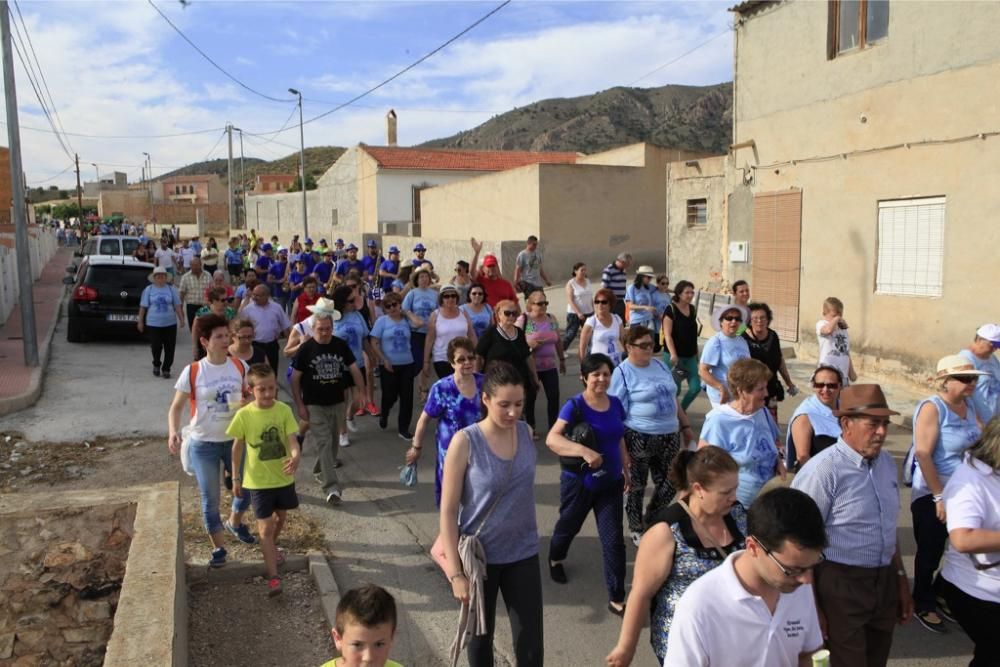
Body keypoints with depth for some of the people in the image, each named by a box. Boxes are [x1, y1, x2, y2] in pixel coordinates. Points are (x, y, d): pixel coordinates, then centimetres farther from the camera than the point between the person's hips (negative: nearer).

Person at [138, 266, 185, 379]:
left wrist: (181, 319, 3)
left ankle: (166, 369, 13)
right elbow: (143, 307, 5)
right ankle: (156, 365, 27)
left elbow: (177, 306, 9)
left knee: (170, 348, 1)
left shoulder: (171, 289, 7)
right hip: (153, 324, -1)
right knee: (156, 346, 1)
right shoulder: (148, 290, 4)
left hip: (170, 324, 1)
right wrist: (140, 321, 3)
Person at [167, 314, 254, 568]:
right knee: (210, 499, 7)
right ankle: (218, 547, 25)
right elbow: (176, 406, -7)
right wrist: (173, 432, -25)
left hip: (236, 440, 3)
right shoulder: (192, 372, -13)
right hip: (203, 444, -3)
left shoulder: (240, 366, -5)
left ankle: (234, 522, 44)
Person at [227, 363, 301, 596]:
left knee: (281, 518, 23)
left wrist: (296, 457, -37)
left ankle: (272, 547, 53)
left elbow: (292, 440, -15)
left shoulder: (284, 410, -11)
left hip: (283, 477, 3)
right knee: (265, 527, -4)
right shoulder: (243, 415, -13)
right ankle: (273, 577, -1)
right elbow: (238, 447, -2)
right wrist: (236, 478, 1)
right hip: (258, 481, -2)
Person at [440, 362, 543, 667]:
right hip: (479, 556, -3)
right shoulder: (465, 441, -18)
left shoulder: (526, 433, -4)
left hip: (523, 554, 3)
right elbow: (448, 510, -14)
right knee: (480, 636, 17)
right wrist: (455, 572, -15)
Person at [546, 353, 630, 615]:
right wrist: (584, 451, -40)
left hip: (610, 481, 4)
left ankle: (616, 599, 9)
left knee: (614, 539, 0)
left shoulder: (615, 404, -1)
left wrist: (626, 470, 16)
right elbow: (552, 438, -29)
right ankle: (555, 559, 53)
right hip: (579, 481, -3)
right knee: (569, 525, 21)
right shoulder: (575, 405, -18)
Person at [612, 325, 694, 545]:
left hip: (669, 436, 6)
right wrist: (621, 445, -15)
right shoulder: (622, 373, -11)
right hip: (638, 438, -6)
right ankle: (637, 529, 29)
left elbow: (673, 399, 18)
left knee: (670, 484, 12)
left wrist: (685, 425, 17)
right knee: (636, 486, 8)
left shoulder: (660, 365, 9)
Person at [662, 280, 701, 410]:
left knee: (696, 387, 3)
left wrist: (696, 353, 19)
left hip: (690, 356, 6)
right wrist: (673, 354, -26)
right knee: (675, 388, -3)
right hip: (675, 356, -6)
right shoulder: (671, 309, -11)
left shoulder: (692, 309, 8)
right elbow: (667, 335, -17)